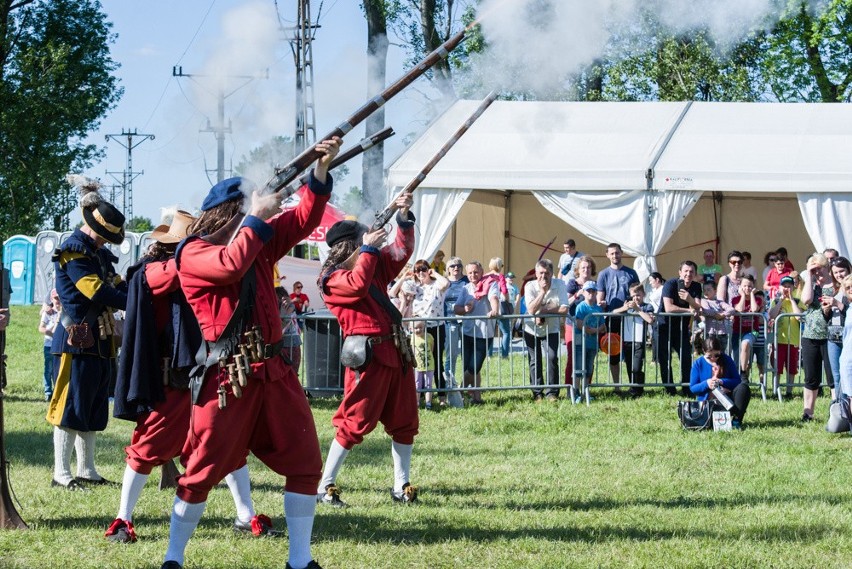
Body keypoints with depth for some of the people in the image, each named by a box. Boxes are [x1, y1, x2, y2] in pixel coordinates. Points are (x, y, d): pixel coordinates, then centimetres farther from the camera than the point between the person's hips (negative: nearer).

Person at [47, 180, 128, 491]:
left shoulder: (100, 254, 18)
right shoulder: (73, 251, -11)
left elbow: (119, 287, 13)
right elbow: (97, 292, -19)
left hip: (100, 342, 9)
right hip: (77, 340, -9)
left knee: (94, 410, 12)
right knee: (72, 407, -7)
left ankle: (86, 470, 18)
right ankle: (61, 474, -4)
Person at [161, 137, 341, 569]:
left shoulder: (261, 241, 16)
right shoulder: (194, 252, -4)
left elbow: (302, 220, 12)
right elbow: (231, 265, -22)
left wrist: (321, 171, -2)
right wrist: (257, 217, -12)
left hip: (273, 371, 7)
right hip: (227, 377, -7)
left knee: (305, 463, 4)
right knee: (204, 469, -2)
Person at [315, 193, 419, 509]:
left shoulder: (376, 266, 17)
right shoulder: (333, 279, -6)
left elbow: (401, 251, 17)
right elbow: (358, 284, -24)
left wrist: (404, 217, 3)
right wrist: (369, 248, -16)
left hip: (395, 352, 8)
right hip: (368, 356, -8)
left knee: (404, 421, 9)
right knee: (355, 421, -9)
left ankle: (401, 486, 17)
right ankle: (324, 487, -2)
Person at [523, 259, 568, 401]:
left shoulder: (559, 284, -14)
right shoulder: (530, 286, -15)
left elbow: (564, 309, -22)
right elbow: (531, 309, -28)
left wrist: (543, 310, -24)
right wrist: (543, 291, -31)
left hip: (551, 329, 0)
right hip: (531, 329, 0)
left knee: (552, 358, -13)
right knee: (535, 361, 4)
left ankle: (552, 392, -4)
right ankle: (537, 393, 15)